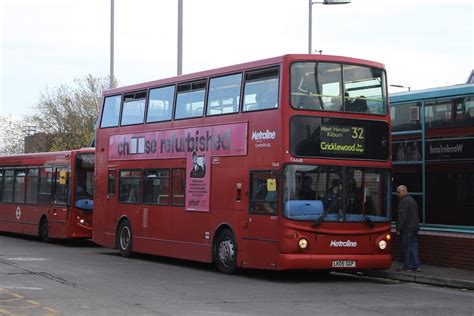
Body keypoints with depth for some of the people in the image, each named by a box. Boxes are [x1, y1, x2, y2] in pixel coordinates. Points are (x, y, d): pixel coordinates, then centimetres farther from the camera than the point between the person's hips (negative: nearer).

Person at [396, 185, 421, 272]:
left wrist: (398, 228, -16)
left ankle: (407, 266, 0)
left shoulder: (404, 201, -15)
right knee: (413, 247, 10)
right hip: (414, 228, 9)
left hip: (406, 229, -9)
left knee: (406, 248, -3)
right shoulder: (412, 200, 17)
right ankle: (417, 265, 8)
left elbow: (402, 216, -19)